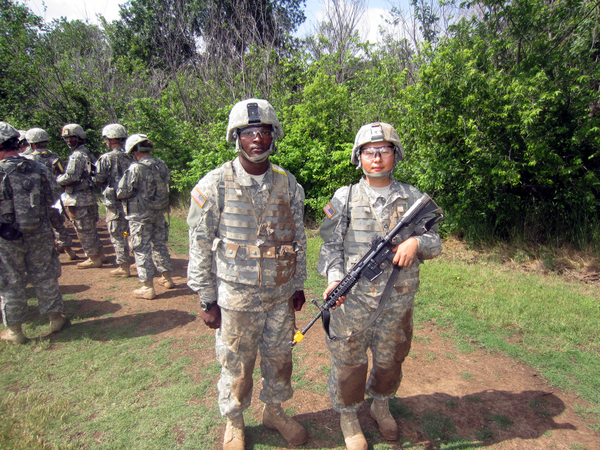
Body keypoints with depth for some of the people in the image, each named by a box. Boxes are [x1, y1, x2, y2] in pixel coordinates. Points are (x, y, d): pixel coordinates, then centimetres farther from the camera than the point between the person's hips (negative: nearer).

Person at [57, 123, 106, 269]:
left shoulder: (77, 156, -15)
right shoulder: (87, 153, 13)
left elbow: (70, 177, -21)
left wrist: (56, 180, -2)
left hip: (79, 199, -9)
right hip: (89, 196, 9)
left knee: (84, 230, 0)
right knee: (90, 228, 17)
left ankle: (94, 259, 7)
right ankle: (99, 254, 24)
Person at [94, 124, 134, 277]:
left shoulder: (106, 158, -11)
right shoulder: (130, 157, 5)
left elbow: (98, 180, -11)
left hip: (115, 201, -6)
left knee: (117, 235, 2)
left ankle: (123, 267, 7)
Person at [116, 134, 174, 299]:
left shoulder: (135, 168, -17)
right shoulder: (162, 165, 1)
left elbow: (123, 193, -15)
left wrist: (119, 193, 7)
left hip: (140, 215, -6)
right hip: (159, 212, 6)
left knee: (142, 249, 2)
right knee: (159, 244, 19)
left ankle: (148, 288, 6)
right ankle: (167, 278, 28)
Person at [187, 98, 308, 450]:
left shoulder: (288, 183, 0)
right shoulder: (215, 185, -11)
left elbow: (298, 237, 8)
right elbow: (200, 246, -7)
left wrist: (299, 284, 11)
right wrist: (207, 300, -6)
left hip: (281, 295, 4)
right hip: (236, 297, -3)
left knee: (280, 358, 19)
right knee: (237, 364, 14)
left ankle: (275, 410, 46)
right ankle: (234, 422, 41)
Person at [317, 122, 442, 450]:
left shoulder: (412, 198, 2)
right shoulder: (344, 198, -2)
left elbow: (435, 242, 5)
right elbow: (331, 245, -2)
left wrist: (416, 242, -17)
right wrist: (334, 278, -18)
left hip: (397, 301, 2)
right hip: (352, 299, -2)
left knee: (390, 360, 20)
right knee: (349, 360, 11)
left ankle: (381, 407, 49)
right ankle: (348, 416, 38)